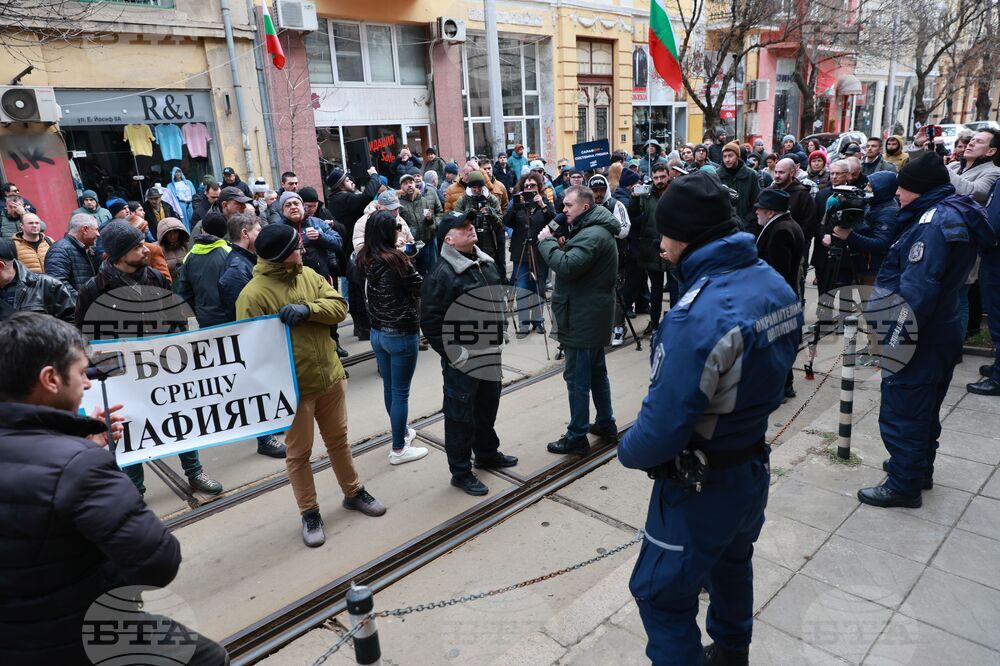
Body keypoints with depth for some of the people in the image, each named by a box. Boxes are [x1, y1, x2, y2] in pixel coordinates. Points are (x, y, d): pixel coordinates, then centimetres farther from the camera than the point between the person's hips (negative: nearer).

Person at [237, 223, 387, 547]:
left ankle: (353, 493, 40)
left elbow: (339, 306, -5)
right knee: (298, 452, 11)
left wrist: (307, 309, -23)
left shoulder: (309, 275, 1)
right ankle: (310, 513, 29)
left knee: (338, 439, 21)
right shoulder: (253, 295, -17)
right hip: (292, 387, -5)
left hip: (330, 376, 5)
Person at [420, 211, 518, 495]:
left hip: (490, 354, 8)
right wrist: (455, 354, -19)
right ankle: (461, 472, 21)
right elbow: (430, 322, -20)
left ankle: (487, 453, 44)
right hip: (462, 360, -8)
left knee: (488, 407, 23)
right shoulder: (442, 274, -19)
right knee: (460, 416, 6)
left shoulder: (486, 263, 7)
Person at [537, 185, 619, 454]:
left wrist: (547, 241, -18)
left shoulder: (593, 235, -20)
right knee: (597, 371, 20)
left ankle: (577, 436, 6)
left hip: (583, 320, -11)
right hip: (594, 316, 11)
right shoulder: (593, 229, 14)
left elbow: (566, 266, -30)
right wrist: (561, 245, 0)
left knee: (577, 379, -3)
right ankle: (606, 423, 33)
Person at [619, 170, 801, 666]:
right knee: (732, 563, 30)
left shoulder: (700, 314, -31)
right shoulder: (775, 286, -3)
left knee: (662, 595, 8)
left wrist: (628, 452, -10)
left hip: (701, 485, -9)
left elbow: (663, 425, -30)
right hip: (754, 465, 9)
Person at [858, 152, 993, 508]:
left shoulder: (934, 222, -22)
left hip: (918, 339, -10)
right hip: (941, 332, 10)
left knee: (902, 411, 1)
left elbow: (916, 290, -27)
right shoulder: (955, 214, 11)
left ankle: (904, 485, 12)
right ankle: (918, 468, 38)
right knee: (924, 407, 22)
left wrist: (894, 343, -25)